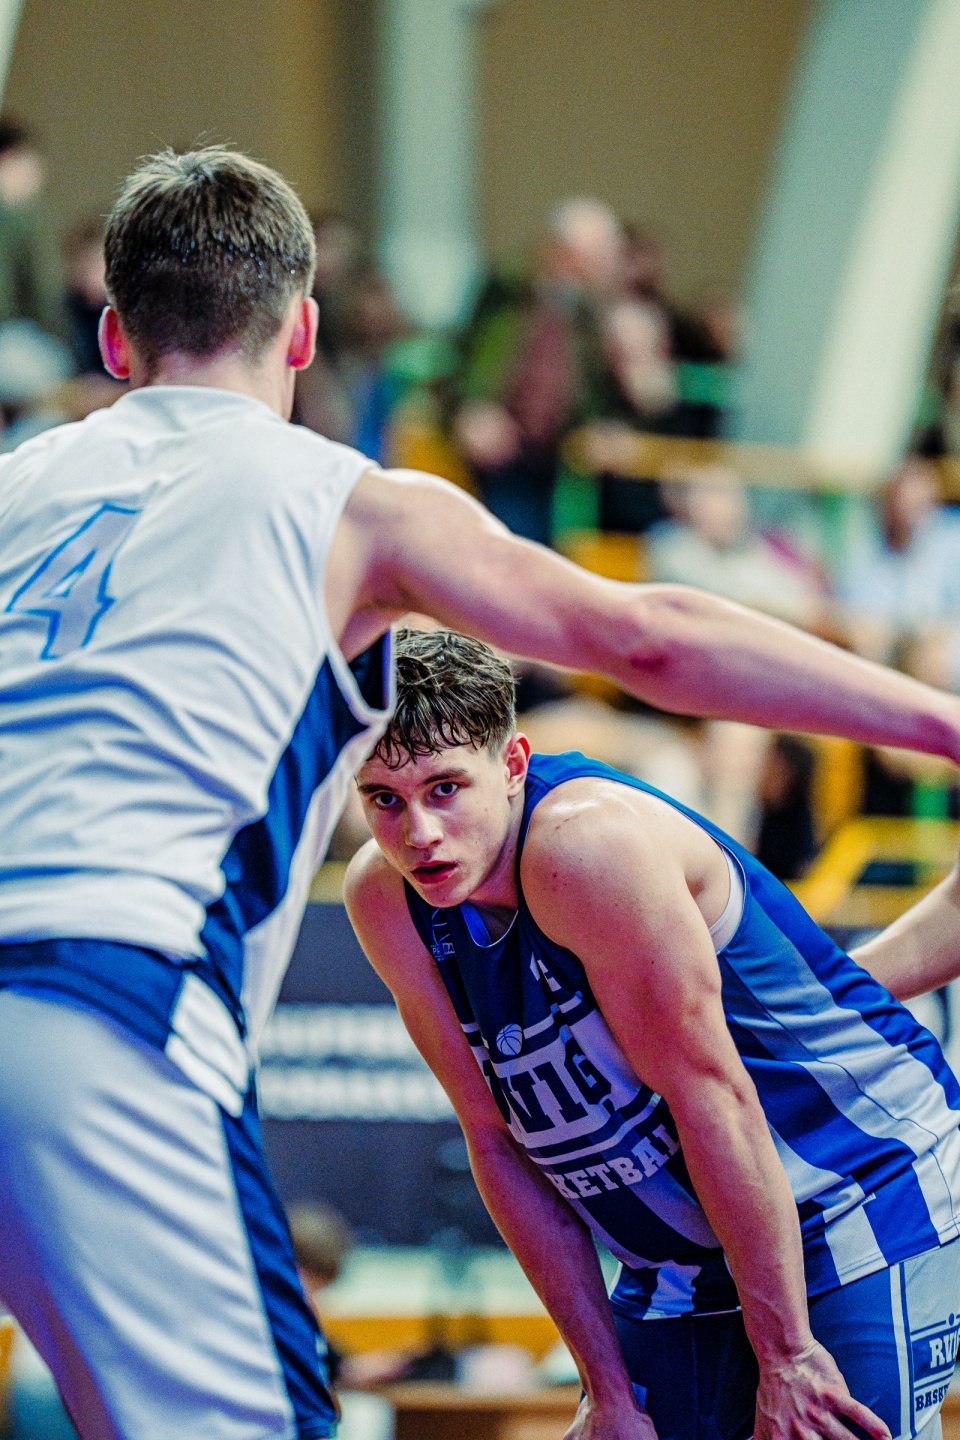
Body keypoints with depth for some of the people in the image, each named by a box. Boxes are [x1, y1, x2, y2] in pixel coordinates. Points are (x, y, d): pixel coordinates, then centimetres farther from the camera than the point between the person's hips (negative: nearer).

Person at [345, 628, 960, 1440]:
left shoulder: (590, 842, -26)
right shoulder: (383, 900, -5)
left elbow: (709, 1093, -23)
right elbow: (497, 1143, 0)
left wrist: (784, 1357, -20)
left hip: (864, 1203, -7)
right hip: (681, 1271, 7)